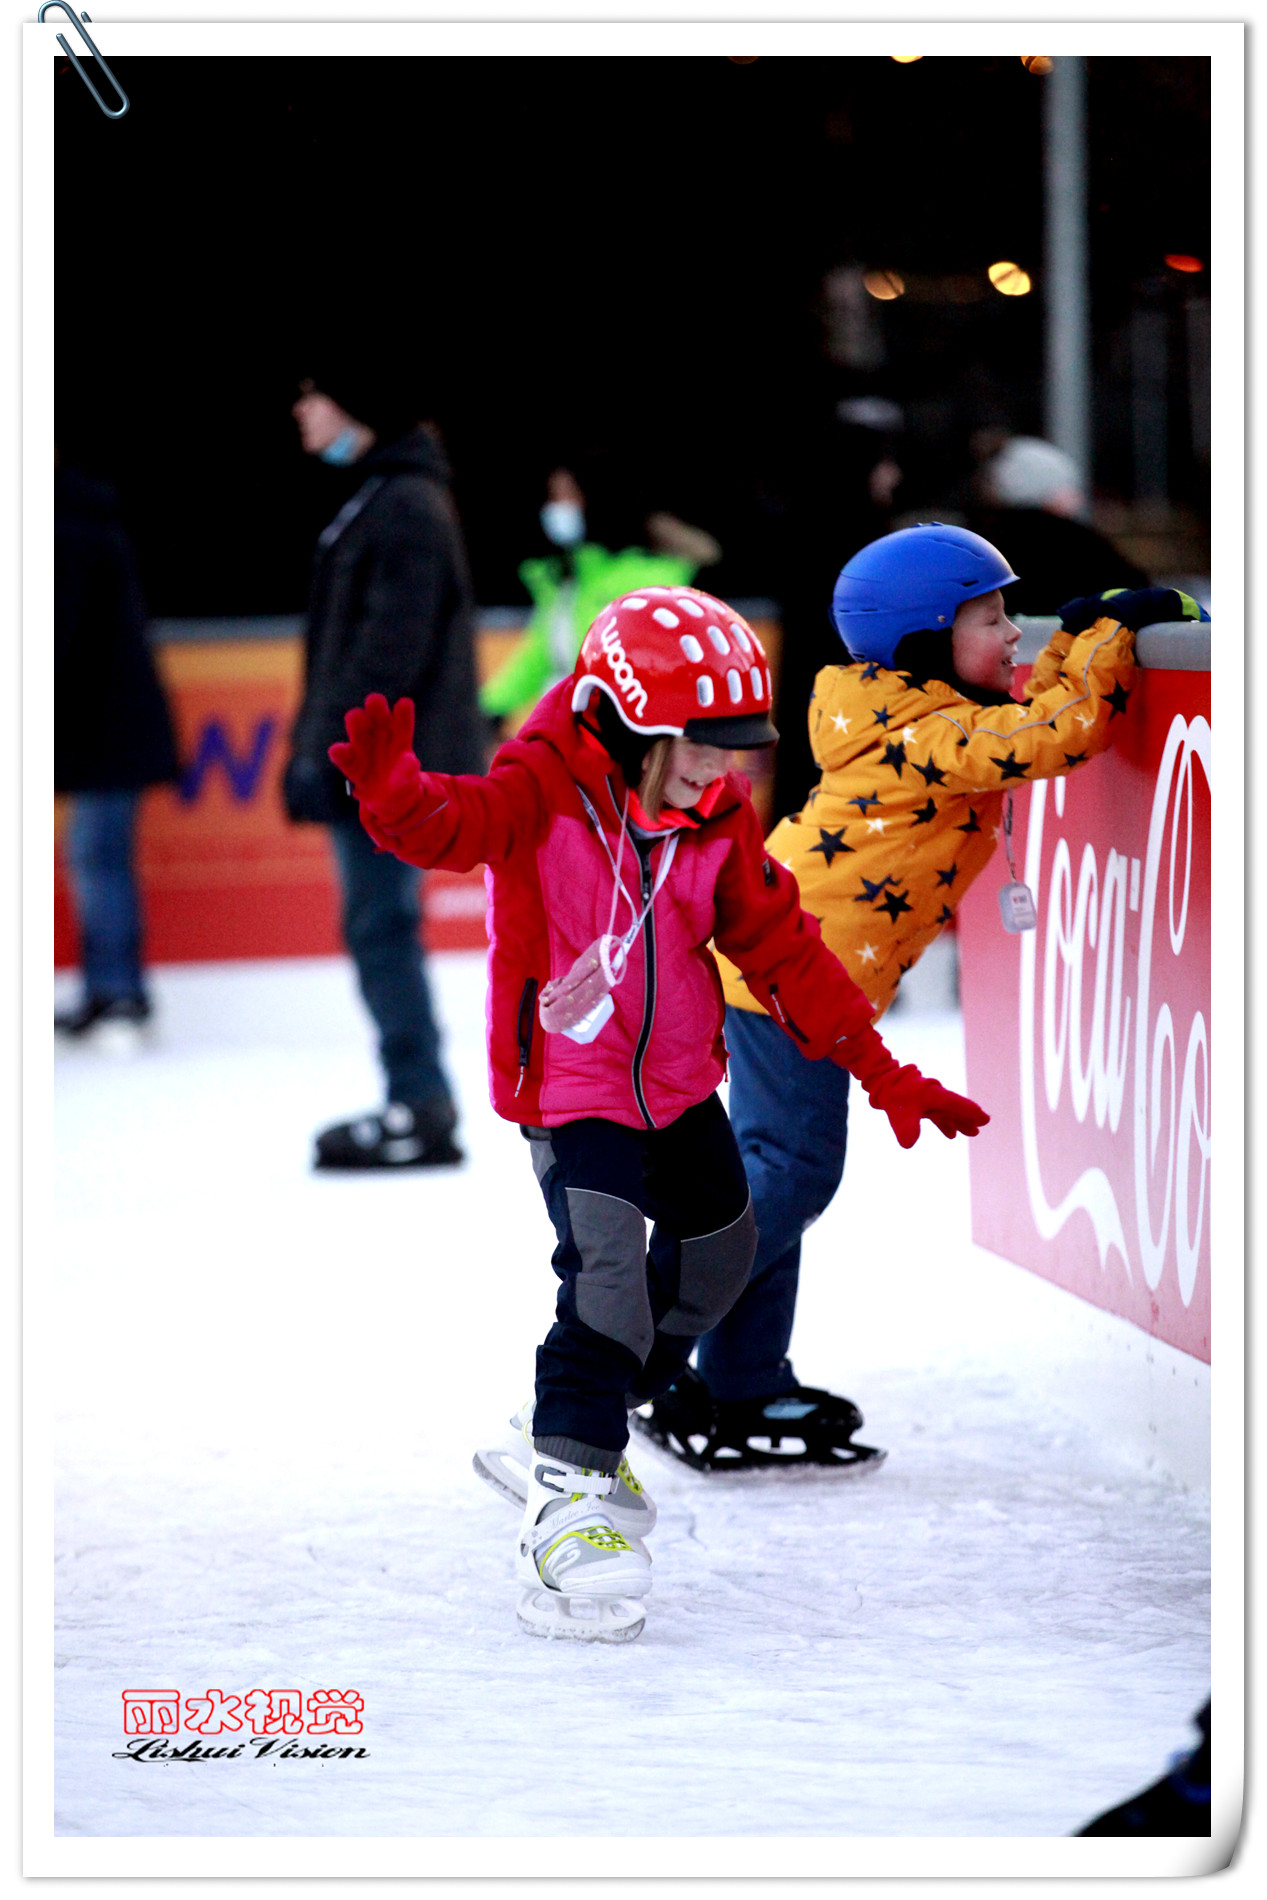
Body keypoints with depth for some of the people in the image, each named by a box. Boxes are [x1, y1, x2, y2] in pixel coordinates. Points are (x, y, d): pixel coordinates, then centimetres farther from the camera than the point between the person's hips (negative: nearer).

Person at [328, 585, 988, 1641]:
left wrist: (883, 1075, 3)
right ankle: (568, 1491, -21)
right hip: (571, 1089, -7)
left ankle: (576, 1435, 38)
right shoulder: (544, 797, -20)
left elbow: (783, 950, 4)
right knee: (609, 1270, -24)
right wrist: (396, 794, -64)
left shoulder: (720, 822, -3)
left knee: (715, 1256, 19)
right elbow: (457, 823, -39)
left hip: (679, 1083, 8)